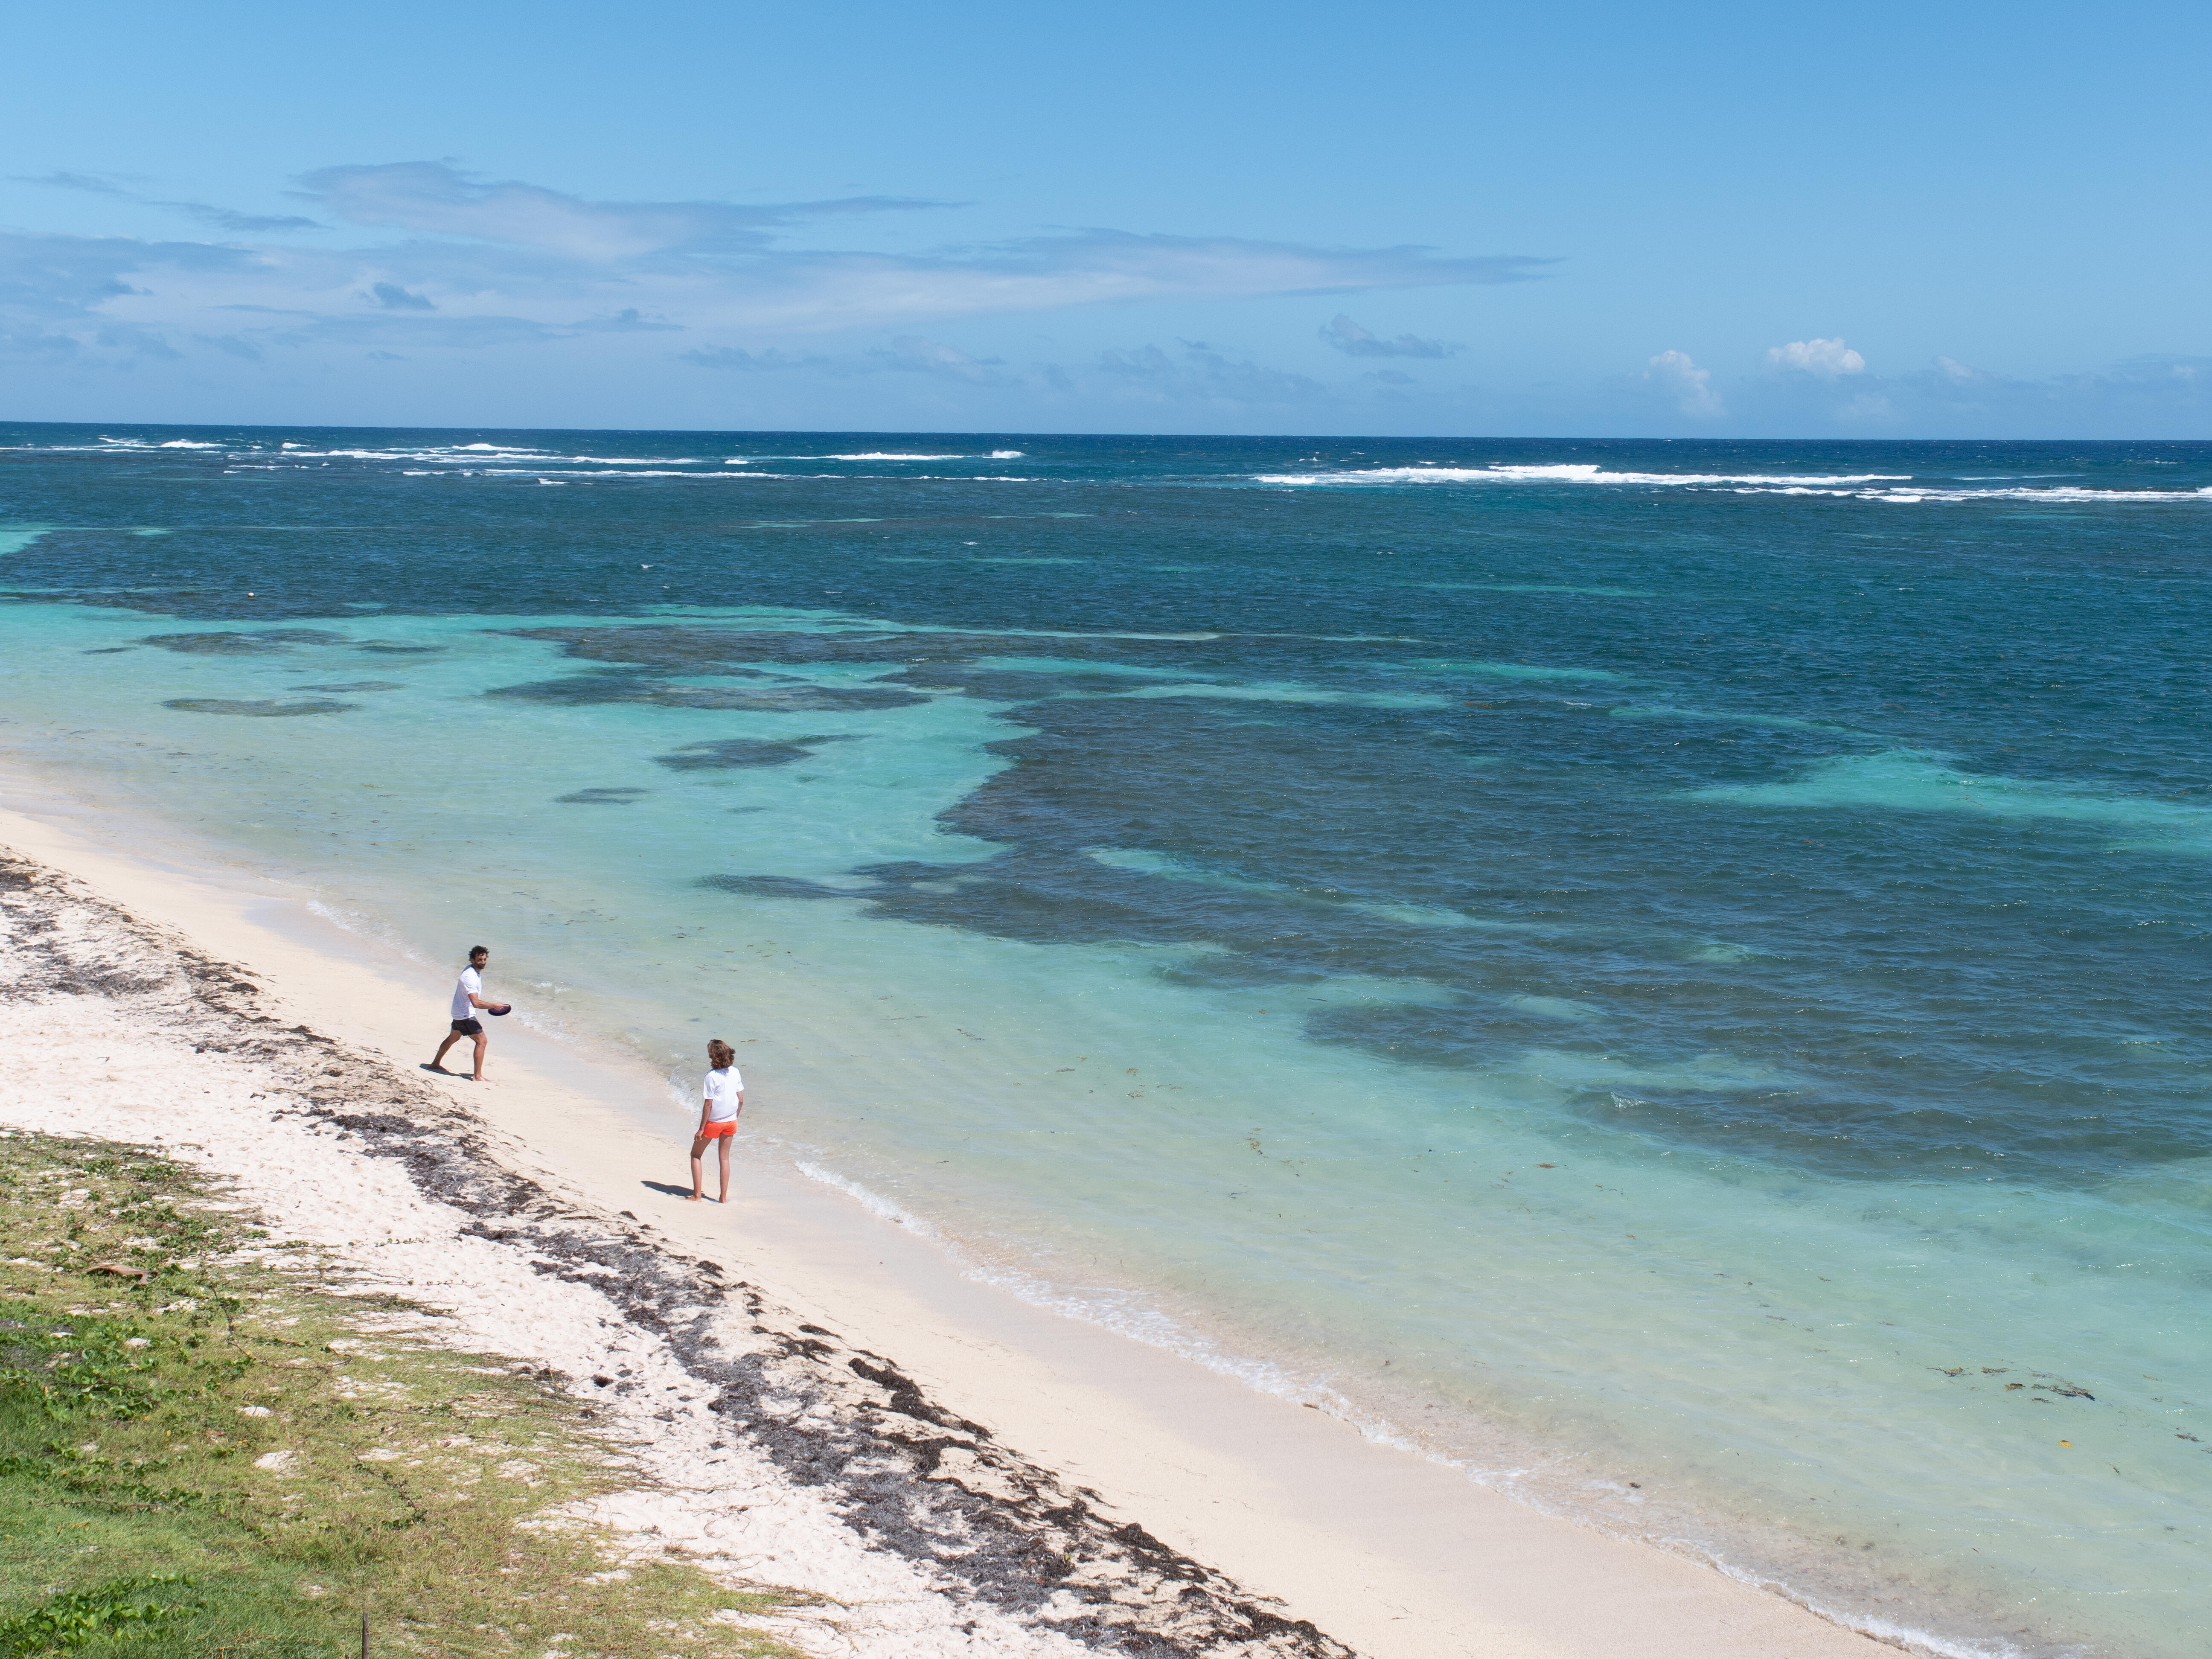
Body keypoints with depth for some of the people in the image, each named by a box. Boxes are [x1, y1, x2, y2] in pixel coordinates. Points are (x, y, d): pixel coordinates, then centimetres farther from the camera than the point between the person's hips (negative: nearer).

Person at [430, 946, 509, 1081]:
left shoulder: (472, 970, 4)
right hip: (465, 1015, -11)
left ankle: (436, 1064, 47)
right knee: (482, 1041, -12)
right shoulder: (470, 977, -28)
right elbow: (476, 1003, -35)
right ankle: (477, 1076, -11)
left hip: (459, 1013, 11)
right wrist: (494, 1006, -30)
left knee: (453, 1038, 29)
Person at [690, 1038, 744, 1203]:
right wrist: (734, 1117, 16)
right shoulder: (735, 1072, -3)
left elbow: (708, 1104, -19)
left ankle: (697, 1195, 9)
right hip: (731, 1121, 5)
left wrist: (701, 1129, -13)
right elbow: (741, 1100, 1)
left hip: (713, 1122, -5)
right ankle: (724, 1197, 16)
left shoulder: (712, 1076, -20)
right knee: (725, 1158, 15)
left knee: (696, 1155, 12)